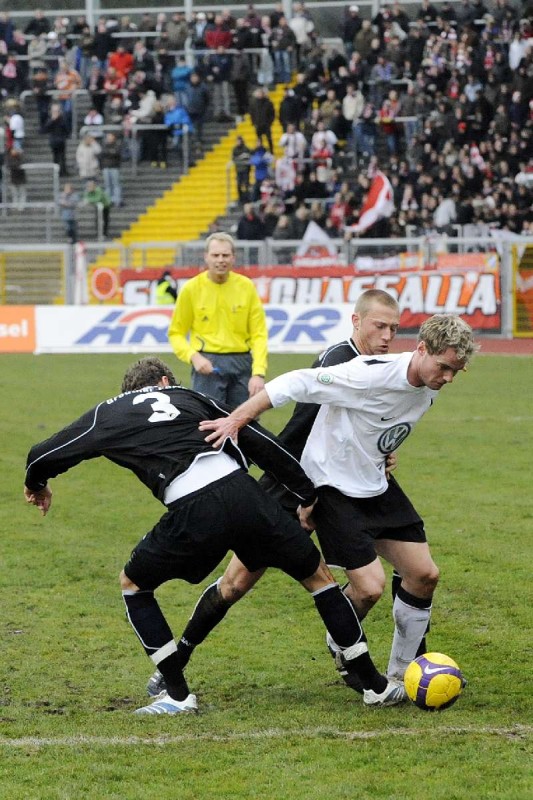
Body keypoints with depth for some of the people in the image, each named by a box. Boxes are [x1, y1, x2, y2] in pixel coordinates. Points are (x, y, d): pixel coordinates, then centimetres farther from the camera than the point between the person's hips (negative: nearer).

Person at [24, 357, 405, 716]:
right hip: (244, 493, 2)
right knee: (318, 575, 22)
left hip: (192, 515, -2)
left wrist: (37, 486, 49)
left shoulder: (109, 414, 23)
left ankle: (178, 695, 18)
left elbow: (43, 456, 26)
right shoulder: (188, 397, 27)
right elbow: (260, 442, 20)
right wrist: (308, 493, 23)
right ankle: (375, 685, 24)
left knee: (134, 585, 25)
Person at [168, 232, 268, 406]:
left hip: (242, 365, 2)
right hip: (207, 365, -2)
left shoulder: (246, 287, 3)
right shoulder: (191, 288, 0)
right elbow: (176, 333, 6)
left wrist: (258, 372, -8)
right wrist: (193, 356, -12)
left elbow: (259, 334, 2)